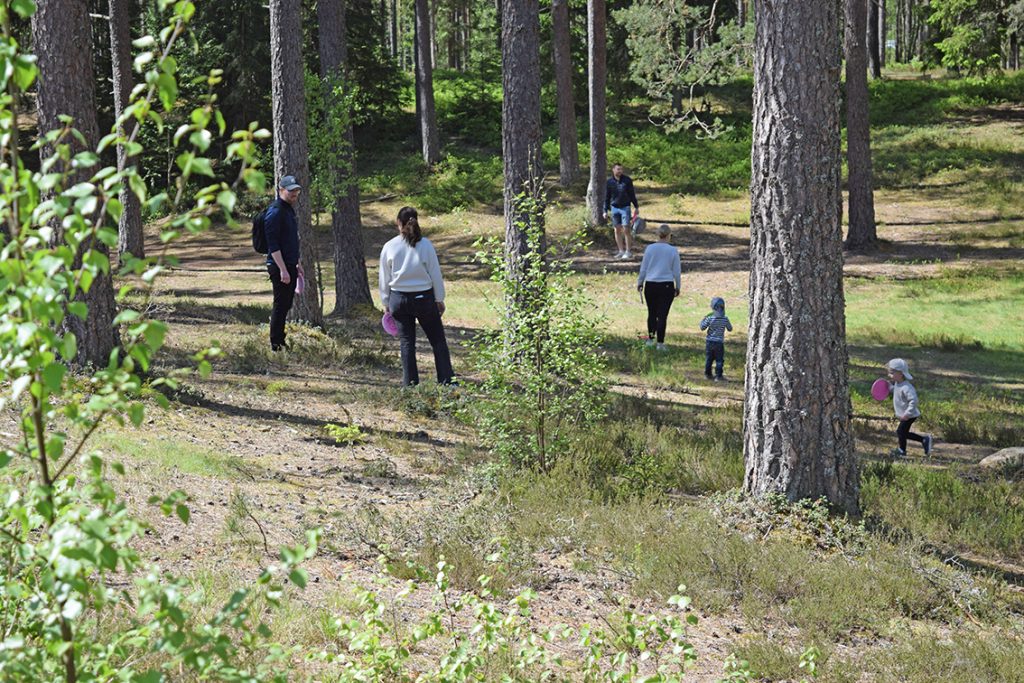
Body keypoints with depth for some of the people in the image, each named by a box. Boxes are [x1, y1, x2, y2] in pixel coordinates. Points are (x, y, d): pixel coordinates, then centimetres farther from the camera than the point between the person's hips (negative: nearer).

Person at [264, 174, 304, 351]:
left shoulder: (289, 210, 16)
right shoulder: (275, 212, -15)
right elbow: (273, 244, -20)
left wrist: (298, 264, 25)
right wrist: (283, 270, -23)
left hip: (290, 265, 9)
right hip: (279, 266, -9)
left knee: (285, 305, 13)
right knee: (280, 305, -5)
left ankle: (280, 341, 21)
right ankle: (276, 344, 0)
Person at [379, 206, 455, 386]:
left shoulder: (389, 247, -4)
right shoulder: (425, 245, -8)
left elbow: (384, 279, 3)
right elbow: (435, 274, -3)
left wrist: (386, 303, 15)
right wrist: (440, 299, 8)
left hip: (399, 299, 2)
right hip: (424, 298, -2)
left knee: (407, 343, 10)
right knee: (438, 341, 8)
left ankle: (410, 383, 10)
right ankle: (447, 380, 6)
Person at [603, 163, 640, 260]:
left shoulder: (627, 180, -3)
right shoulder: (609, 182, 0)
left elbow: (632, 194, 4)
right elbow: (607, 197, 6)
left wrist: (637, 207, 5)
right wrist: (605, 211, 5)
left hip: (625, 207, -2)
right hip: (615, 208, 2)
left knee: (626, 230, -6)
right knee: (617, 230, 4)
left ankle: (628, 252, 0)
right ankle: (621, 251, 12)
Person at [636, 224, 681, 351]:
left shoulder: (650, 248, -2)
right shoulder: (673, 251, -4)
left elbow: (643, 268, 3)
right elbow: (676, 272, 2)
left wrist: (640, 282, 16)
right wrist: (677, 287, 13)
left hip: (650, 285, 2)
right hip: (666, 286, -2)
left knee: (652, 313, 17)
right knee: (662, 315, 2)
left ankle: (650, 339, 26)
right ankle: (660, 343, 3)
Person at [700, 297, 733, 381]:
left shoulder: (710, 319, -11)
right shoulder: (725, 319, -9)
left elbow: (702, 327, -1)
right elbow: (730, 329, 5)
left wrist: (703, 319, 16)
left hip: (709, 342, 1)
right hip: (719, 343, -1)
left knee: (708, 359, 13)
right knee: (719, 360, 5)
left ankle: (707, 374, 21)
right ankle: (718, 376, 2)